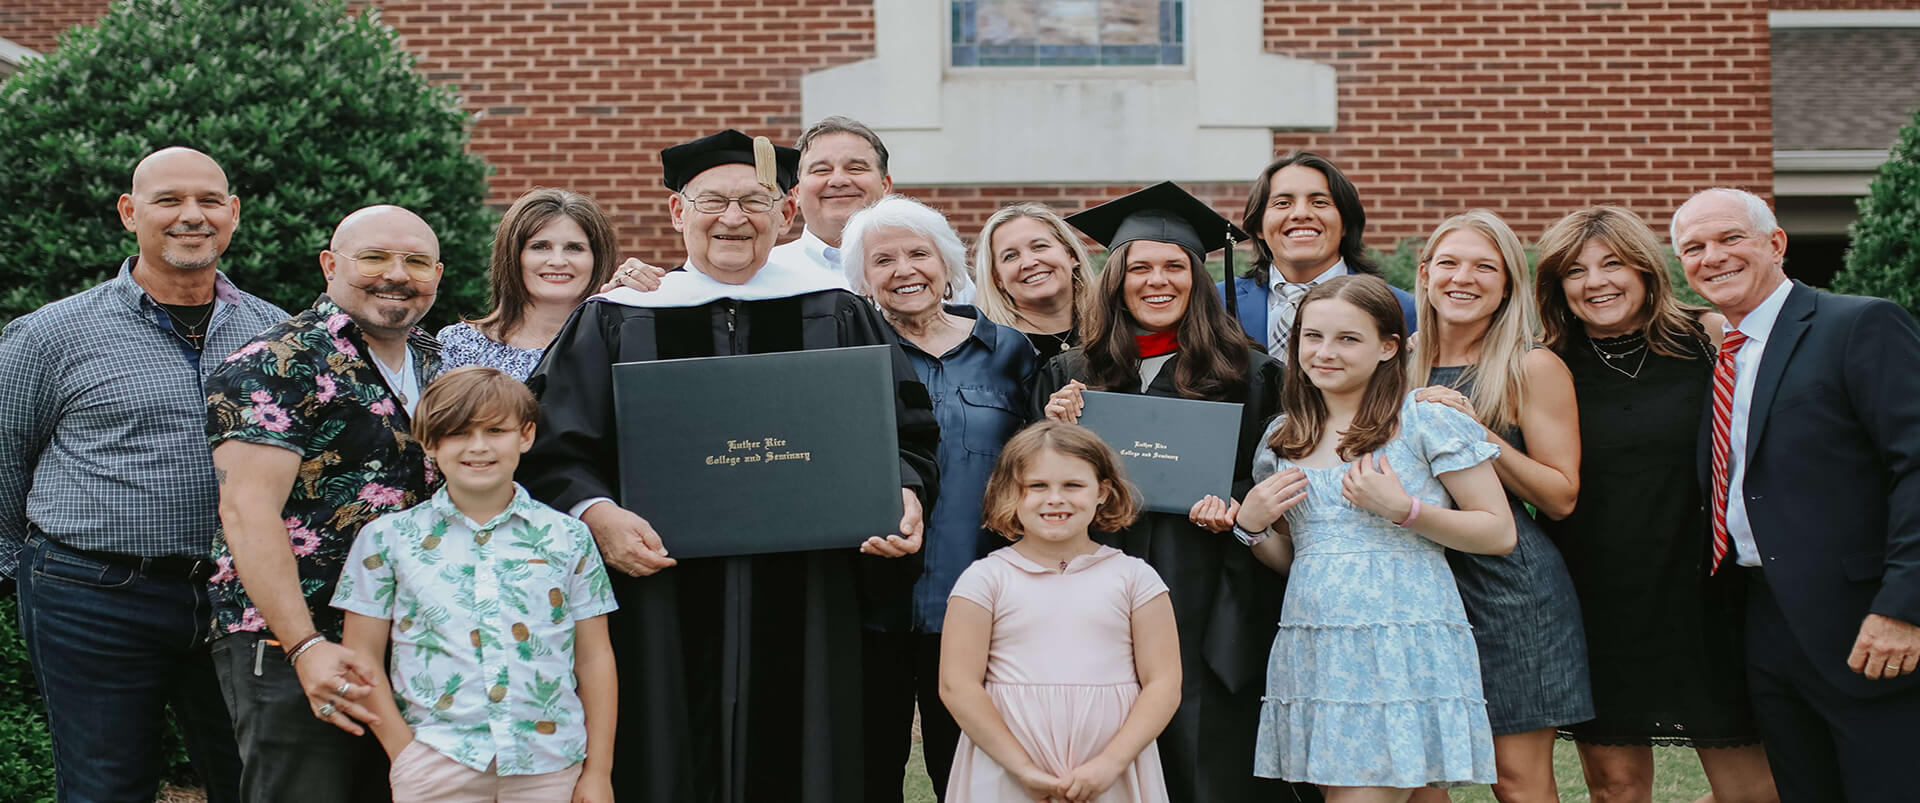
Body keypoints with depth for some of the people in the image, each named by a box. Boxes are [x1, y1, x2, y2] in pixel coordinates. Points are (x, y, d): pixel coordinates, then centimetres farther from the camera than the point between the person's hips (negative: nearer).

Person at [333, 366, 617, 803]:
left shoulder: (568, 538, 7)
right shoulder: (387, 538, 5)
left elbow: (594, 658, 8)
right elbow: (361, 654, 5)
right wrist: (406, 755, -4)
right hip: (436, 763, -1)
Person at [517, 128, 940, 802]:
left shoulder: (835, 316, 11)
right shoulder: (615, 322, 8)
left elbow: (906, 434, 10)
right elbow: (554, 450, 2)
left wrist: (905, 494, -10)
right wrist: (597, 513, -16)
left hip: (803, 613, 1)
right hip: (664, 614, -1)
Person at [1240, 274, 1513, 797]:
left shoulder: (1429, 424, -2)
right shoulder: (1282, 440, 14)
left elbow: (1499, 534, -4)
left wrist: (1403, 510, -14)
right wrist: (1249, 524, 2)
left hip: (1402, 655, -5)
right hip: (1312, 653, 5)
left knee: (1366, 791, -11)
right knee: (1338, 791, 1)